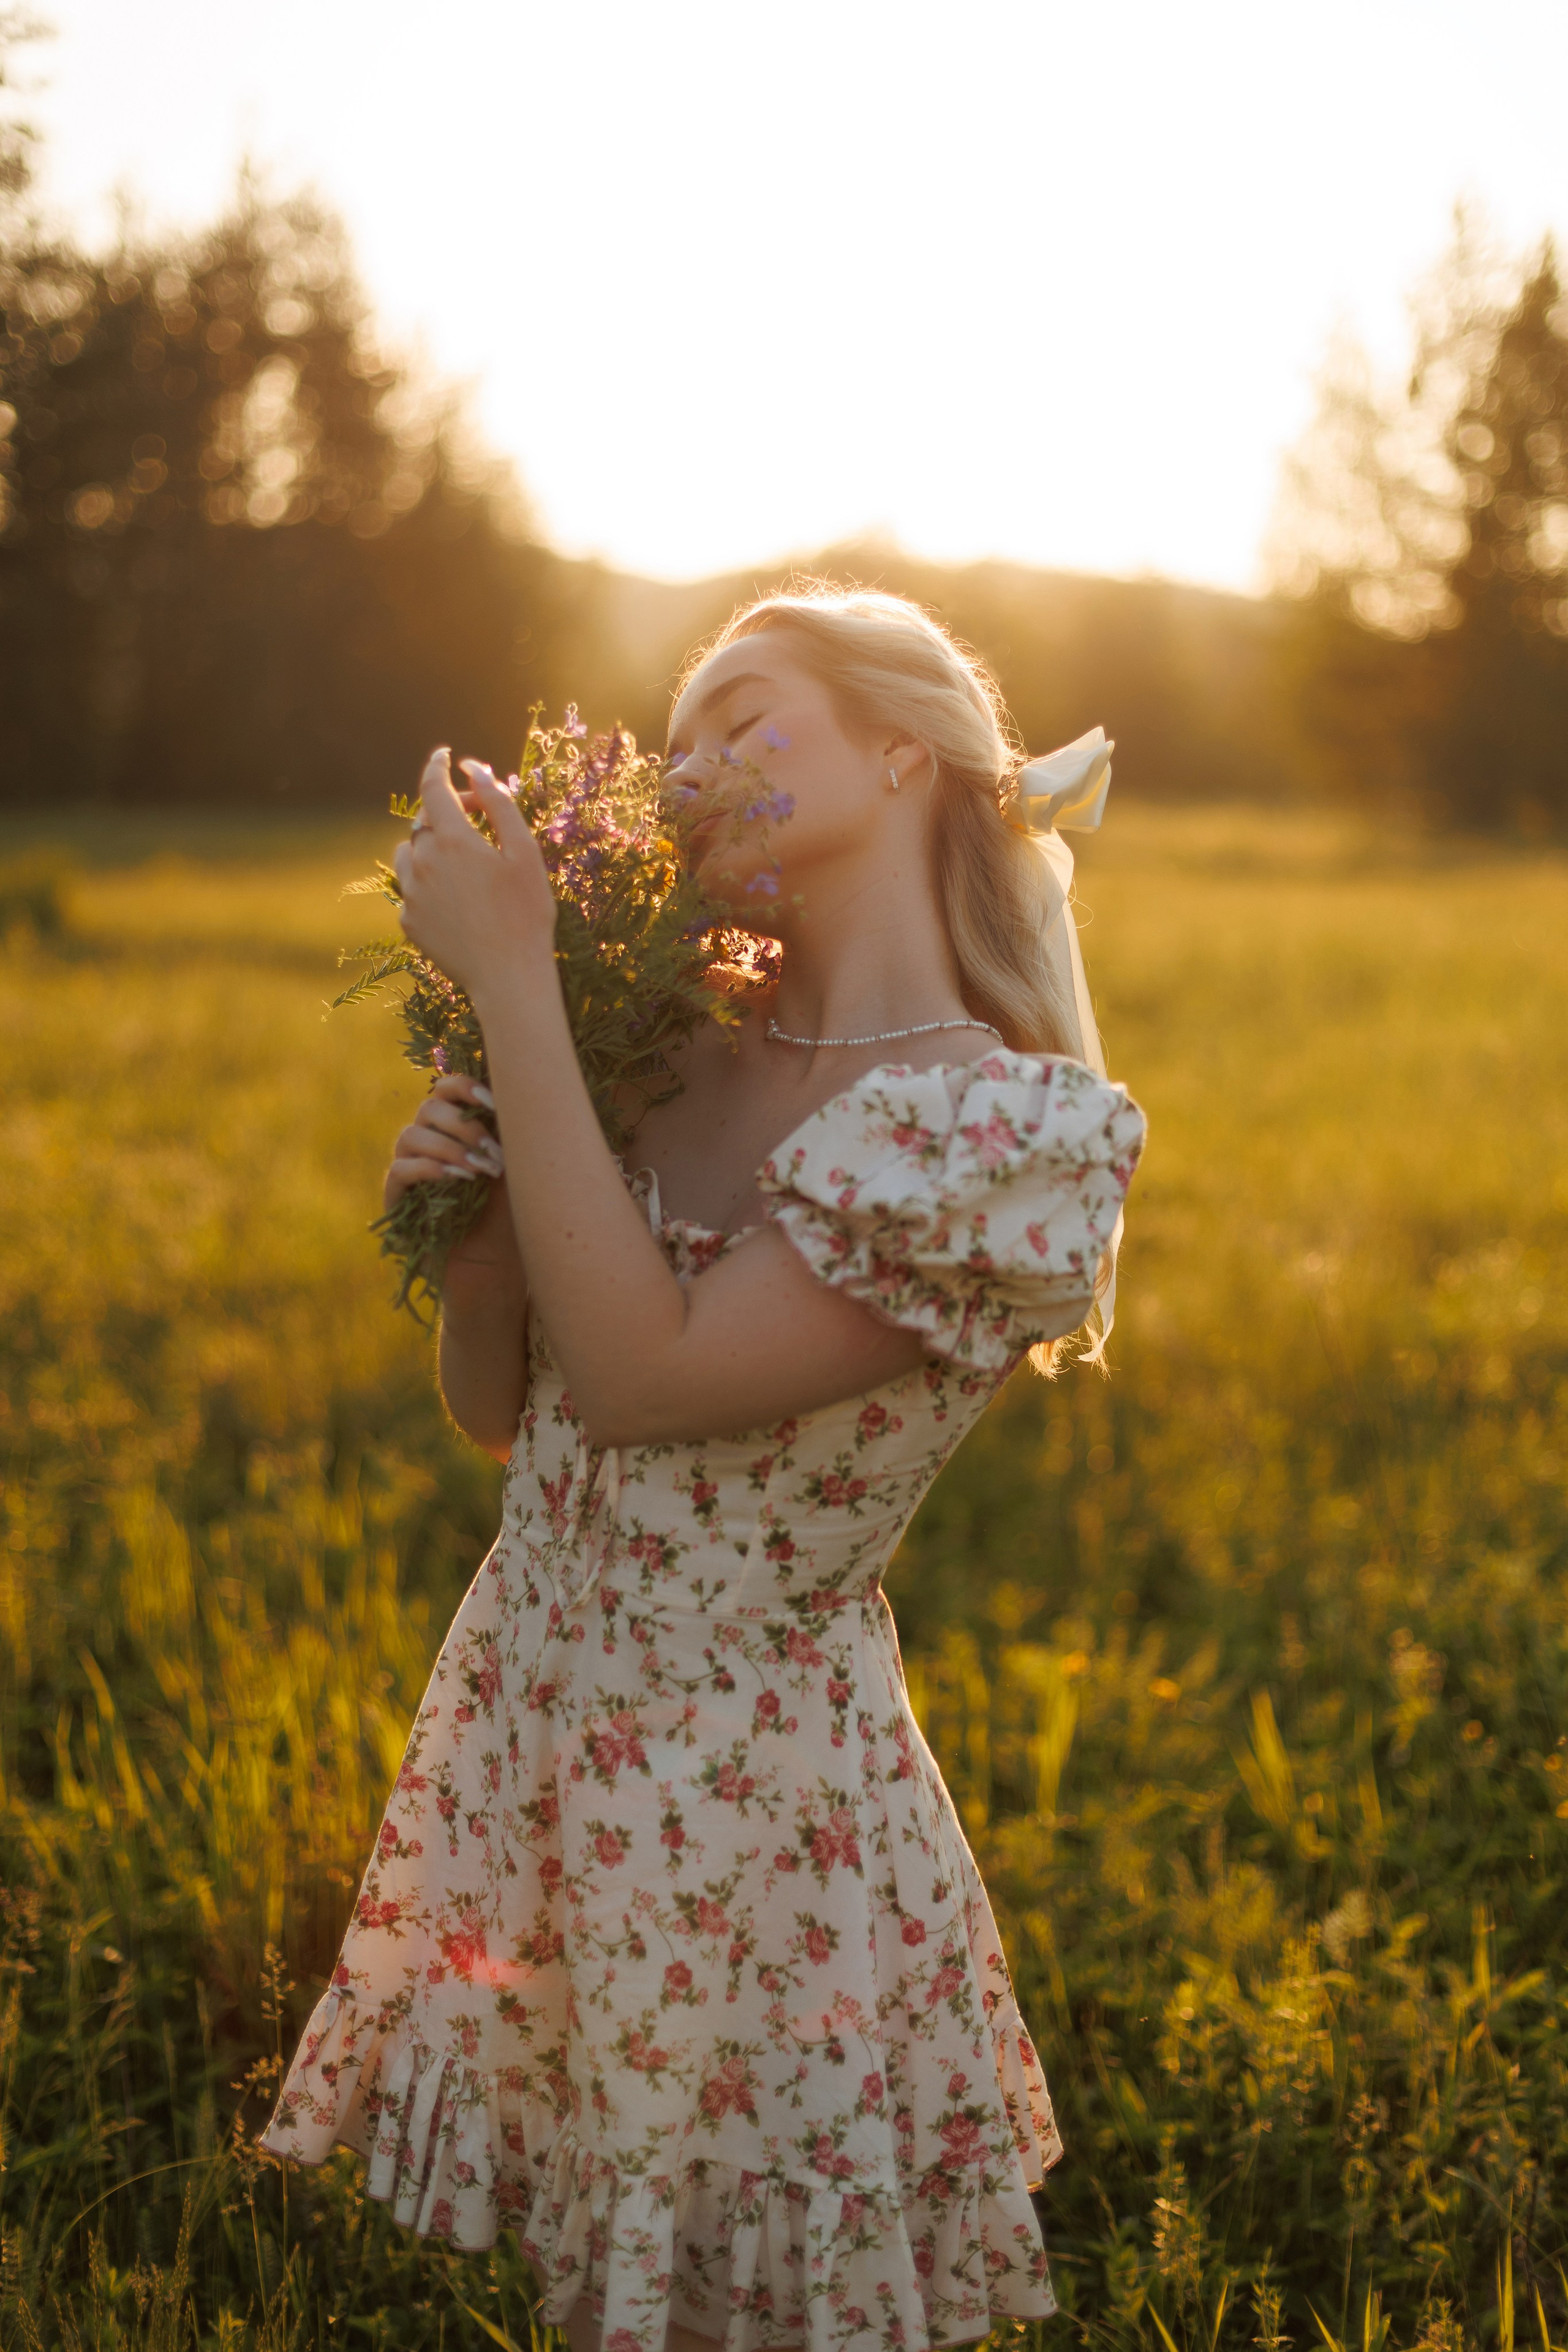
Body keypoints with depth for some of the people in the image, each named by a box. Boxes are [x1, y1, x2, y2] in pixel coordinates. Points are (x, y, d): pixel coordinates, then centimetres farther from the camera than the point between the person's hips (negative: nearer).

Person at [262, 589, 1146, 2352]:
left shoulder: (1010, 1127, -17)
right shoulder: (690, 1058, 3)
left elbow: (644, 1380, -25)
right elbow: (499, 1414, 9)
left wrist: (509, 974, -22)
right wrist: (465, 1197, -11)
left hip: (745, 1792, -6)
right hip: (515, 1729, 6)